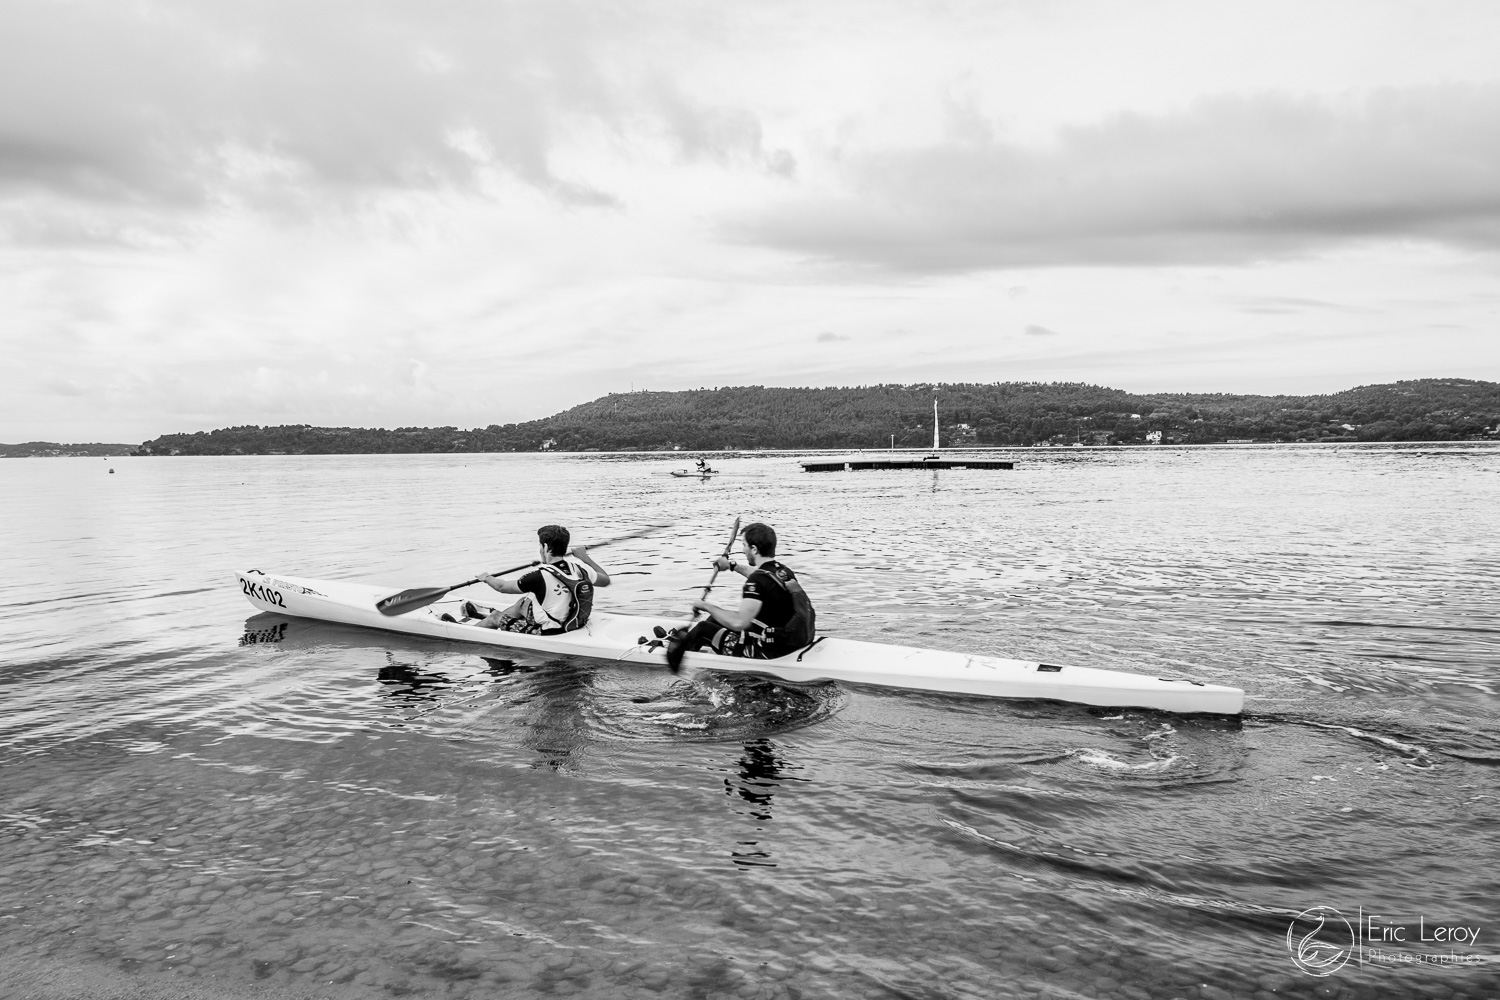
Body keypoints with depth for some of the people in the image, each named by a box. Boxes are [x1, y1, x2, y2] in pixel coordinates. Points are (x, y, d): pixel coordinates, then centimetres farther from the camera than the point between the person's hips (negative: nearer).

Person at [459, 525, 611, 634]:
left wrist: (487, 578, 10)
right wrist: (584, 556, 12)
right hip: (573, 624, 7)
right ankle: (486, 614, 51)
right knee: (524, 602, 27)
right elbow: (605, 580, 5)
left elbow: (503, 587, -12)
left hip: (548, 634, -7)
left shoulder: (538, 577, -28)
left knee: (495, 618, 16)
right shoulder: (578, 567, -13)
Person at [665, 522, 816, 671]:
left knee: (702, 629, 8)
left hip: (769, 652, -8)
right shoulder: (783, 570, 3)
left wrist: (707, 606, -18)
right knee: (717, 619, 23)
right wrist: (732, 565, 39)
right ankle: (683, 637, 42)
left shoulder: (757, 580, -24)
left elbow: (738, 622, -32)